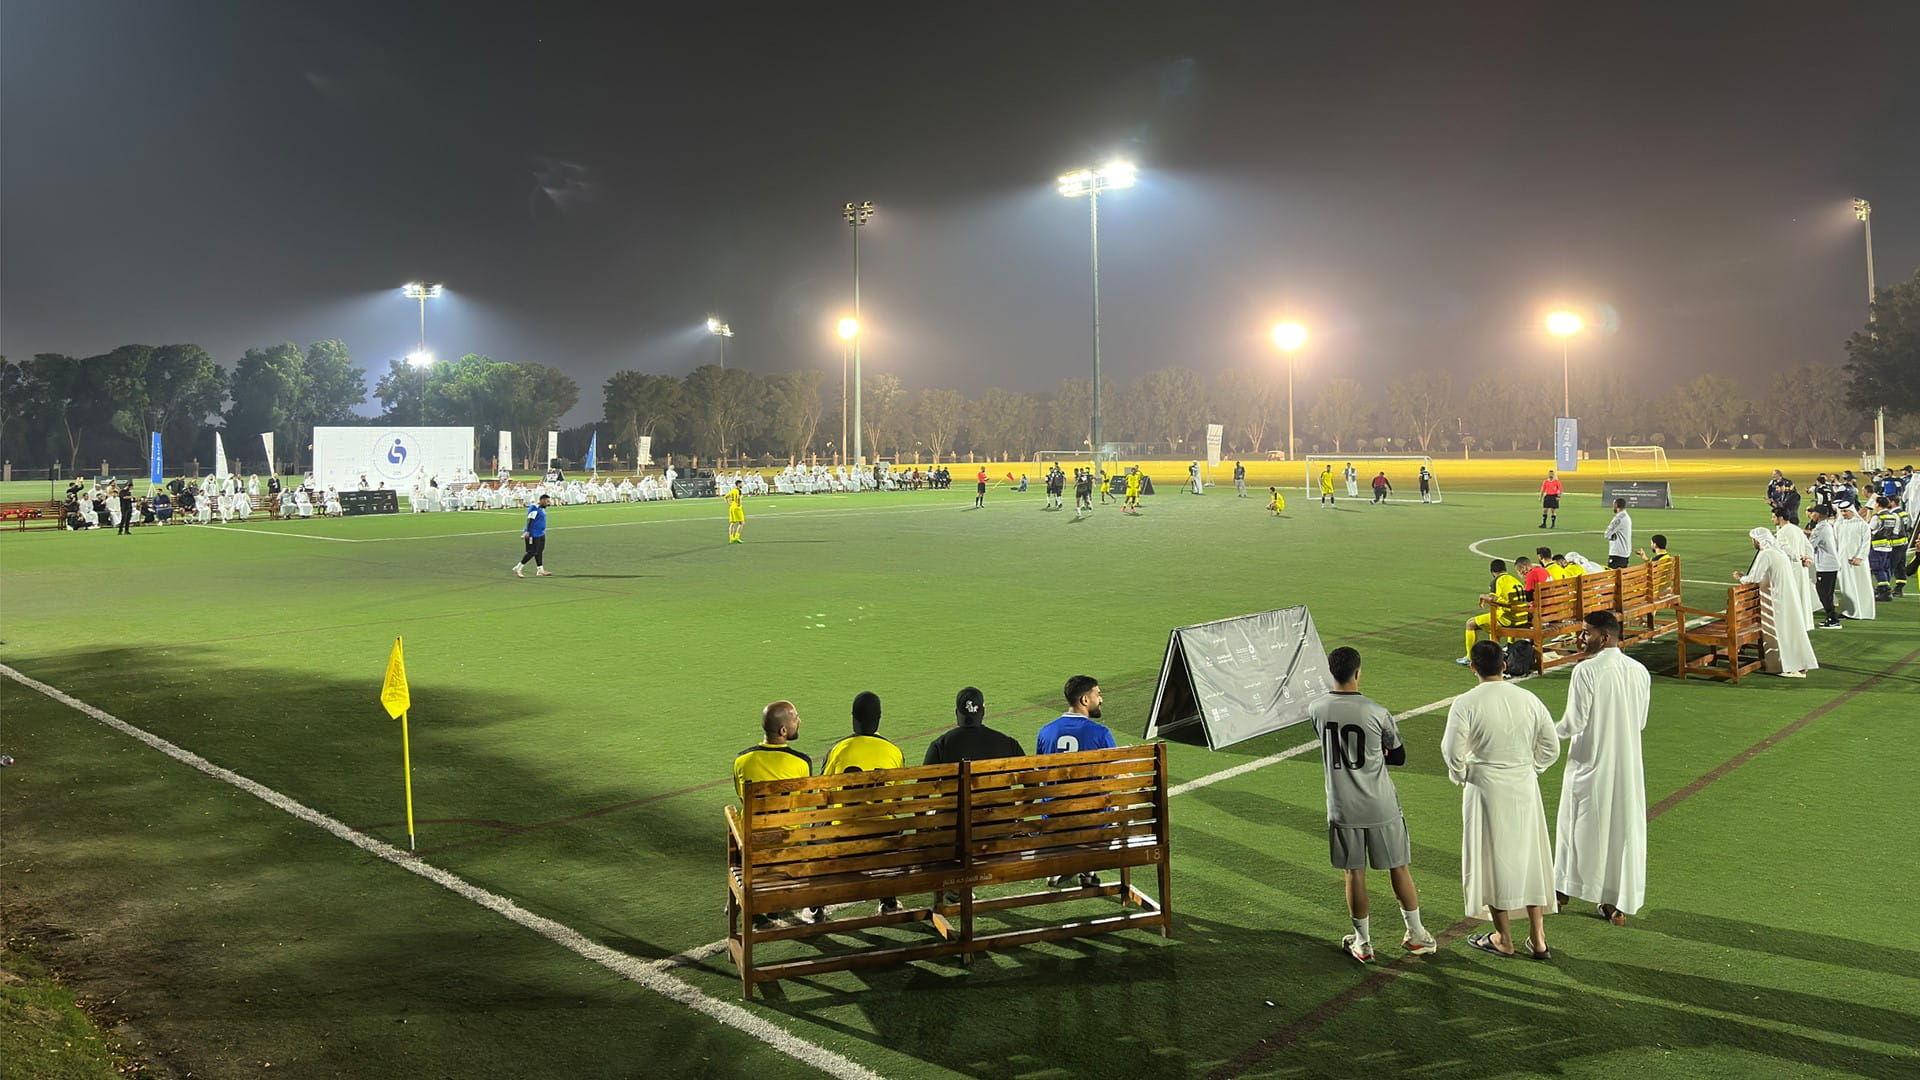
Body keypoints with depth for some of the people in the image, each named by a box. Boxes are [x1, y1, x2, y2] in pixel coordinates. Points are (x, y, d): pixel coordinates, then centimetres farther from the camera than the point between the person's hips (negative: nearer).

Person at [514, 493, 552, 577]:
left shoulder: (541, 508, 13)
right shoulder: (534, 508, -17)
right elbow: (530, 520, -22)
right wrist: (527, 531, -27)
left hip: (541, 534, 10)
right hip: (533, 535, -10)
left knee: (539, 551, 13)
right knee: (532, 552, -7)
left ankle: (540, 570, 20)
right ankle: (517, 568, 2)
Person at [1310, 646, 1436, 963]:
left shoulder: (1316, 710, -8)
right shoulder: (1377, 712, -15)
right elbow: (1399, 756, -2)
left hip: (1342, 809, 1)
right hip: (1381, 807, -1)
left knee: (1354, 873, 11)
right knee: (1399, 868, 15)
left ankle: (1363, 943, 21)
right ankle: (1417, 936, 27)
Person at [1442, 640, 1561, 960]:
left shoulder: (1465, 704, -14)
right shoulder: (1529, 700, -2)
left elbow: (1453, 752, -14)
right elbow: (1551, 747, 4)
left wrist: (1459, 775, 6)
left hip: (1485, 789, -4)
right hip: (1524, 789, 4)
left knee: (1493, 860, 9)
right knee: (1529, 857, 14)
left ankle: (1504, 940, 19)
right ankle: (1538, 939, 20)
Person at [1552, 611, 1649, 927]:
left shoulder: (1586, 671, -18)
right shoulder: (1639, 671, 0)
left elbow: (1574, 723, -18)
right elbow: (1641, 722, 8)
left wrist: (1549, 732, 1)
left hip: (1590, 762, -4)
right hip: (1627, 763, 4)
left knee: (1580, 824, 12)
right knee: (1625, 829, 11)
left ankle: (1563, 889, 28)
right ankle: (1620, 904, 15)